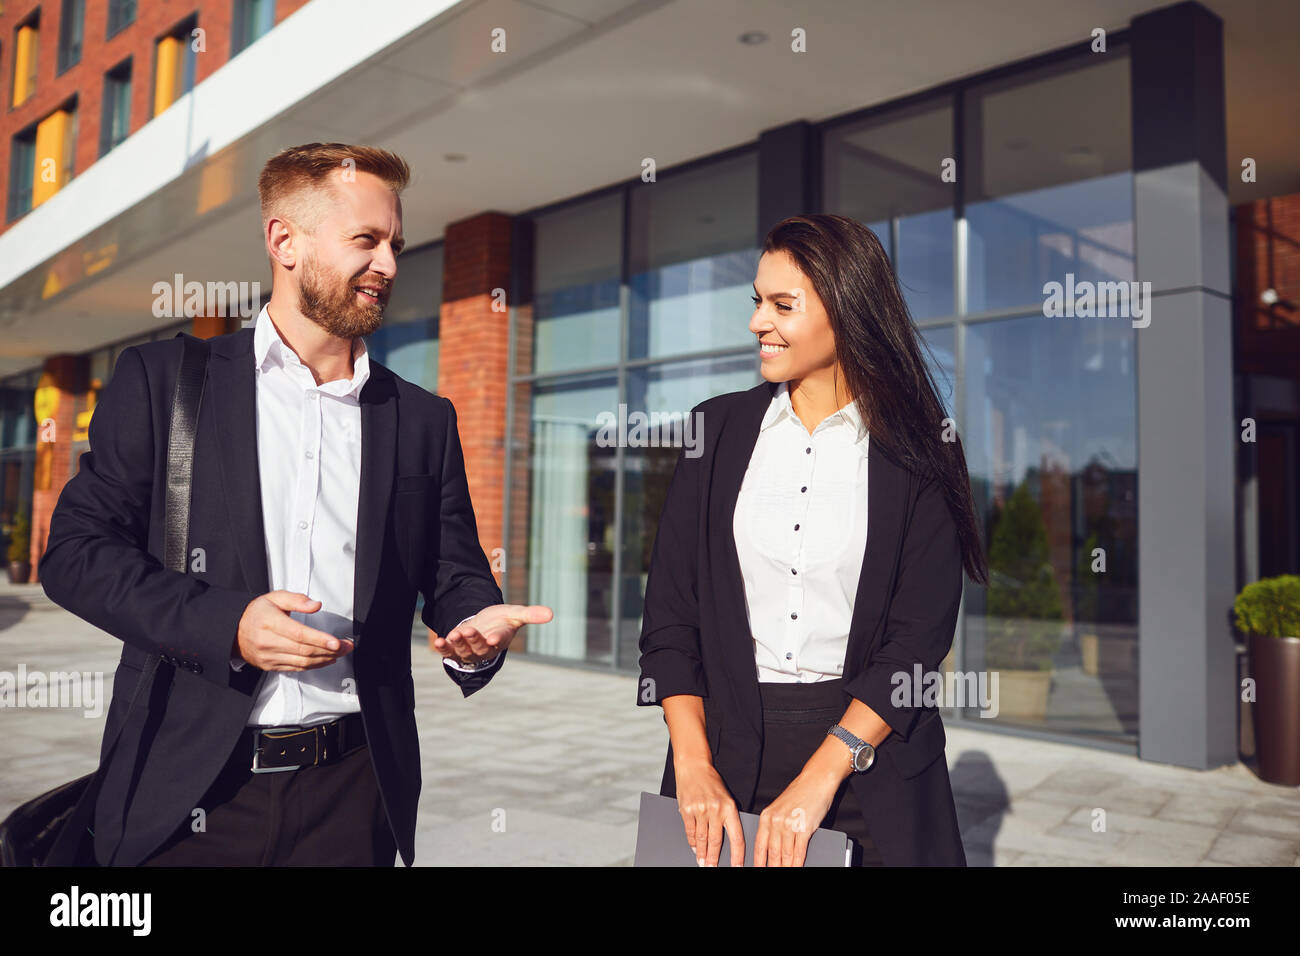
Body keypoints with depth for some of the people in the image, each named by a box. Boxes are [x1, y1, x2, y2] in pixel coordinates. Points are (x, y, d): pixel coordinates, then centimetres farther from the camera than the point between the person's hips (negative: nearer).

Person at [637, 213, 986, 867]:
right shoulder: (719, 428, 1)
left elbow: (920, 636, -10)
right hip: (729, 742, 2)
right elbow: (669, 610, -1)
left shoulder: (916, 452, -5)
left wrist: (817, 781, -16)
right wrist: (692, 763, -10)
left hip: (870, 750, -1)